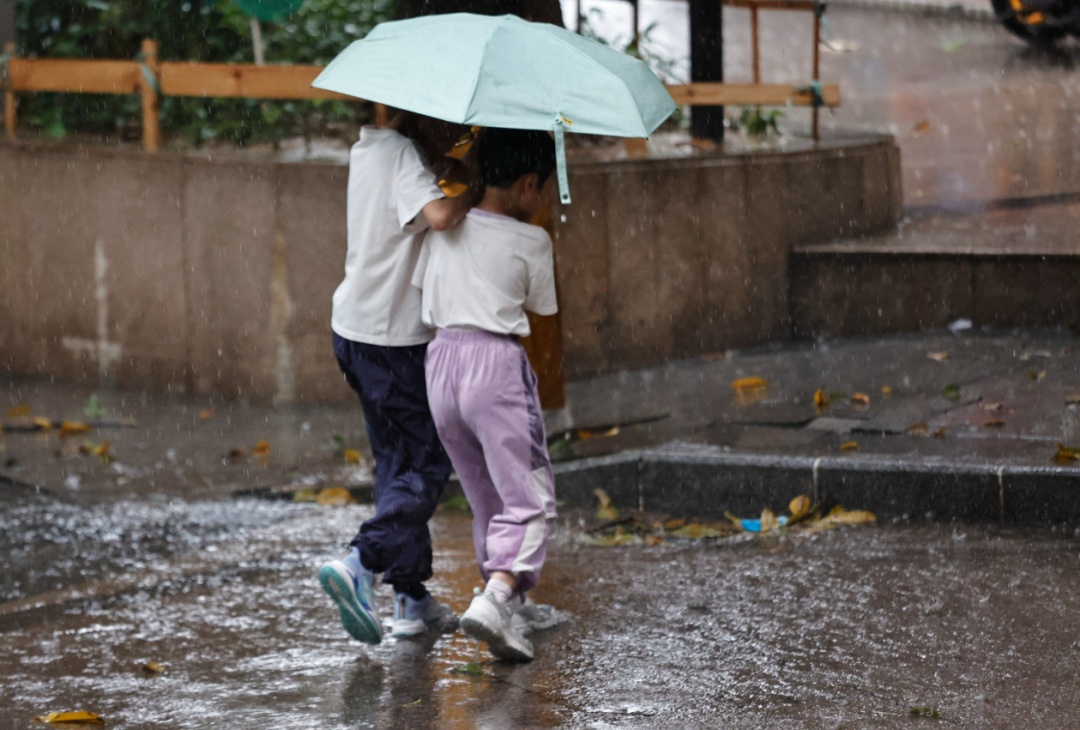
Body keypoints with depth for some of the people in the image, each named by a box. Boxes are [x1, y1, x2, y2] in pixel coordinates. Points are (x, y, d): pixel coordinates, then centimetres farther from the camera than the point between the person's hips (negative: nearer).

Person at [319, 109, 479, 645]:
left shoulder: (367, 149, 10)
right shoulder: (402, 155, -17)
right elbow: (440, 214, -33)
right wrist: (476, 183, -16)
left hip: (353, 327, 9)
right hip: (393, 338, -9)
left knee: (397, 460, 15)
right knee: (428, 464, -1)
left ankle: (413, 600, 18)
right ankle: (360, 564, -17)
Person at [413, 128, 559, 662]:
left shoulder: (444, 228, 9)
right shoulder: (532, 242, -3)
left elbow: (424, 293, 15)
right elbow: (541, 309, 7)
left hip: (441, 360, 6)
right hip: (497, 362, -6)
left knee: (484, 494, 19)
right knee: (529, 498, -4)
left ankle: (507, 597, 27)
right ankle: (497, 595, -24)